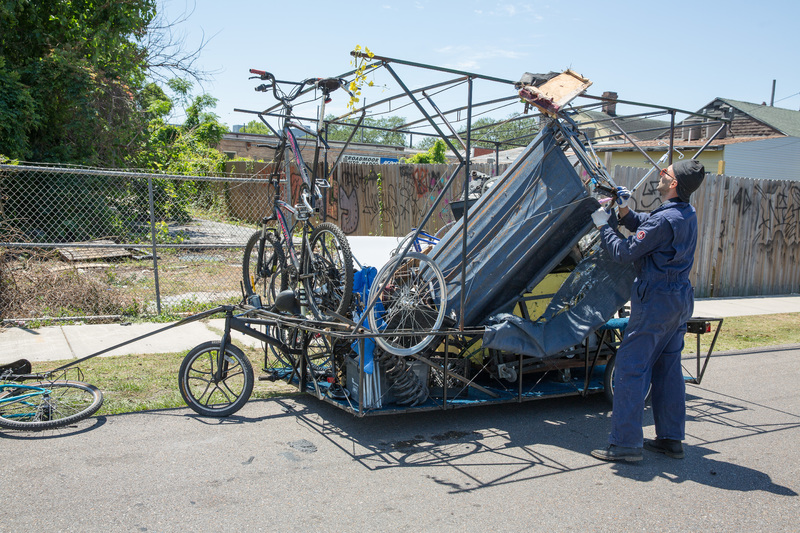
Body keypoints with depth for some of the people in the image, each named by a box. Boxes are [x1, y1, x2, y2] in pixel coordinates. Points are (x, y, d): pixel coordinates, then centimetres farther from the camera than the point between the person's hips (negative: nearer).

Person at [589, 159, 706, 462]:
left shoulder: (664, 220, -20)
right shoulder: (687, 215, 11)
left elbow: (624, 253, -16)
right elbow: (643, 226, 21)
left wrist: (603, 226, -4)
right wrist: (624, 211, 5)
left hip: (656, 301, -10)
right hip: (680, 299, 10)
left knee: (631, 368, -5)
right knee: (667, 368, 15)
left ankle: (626, 443, -2)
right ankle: (671, 439, 23)